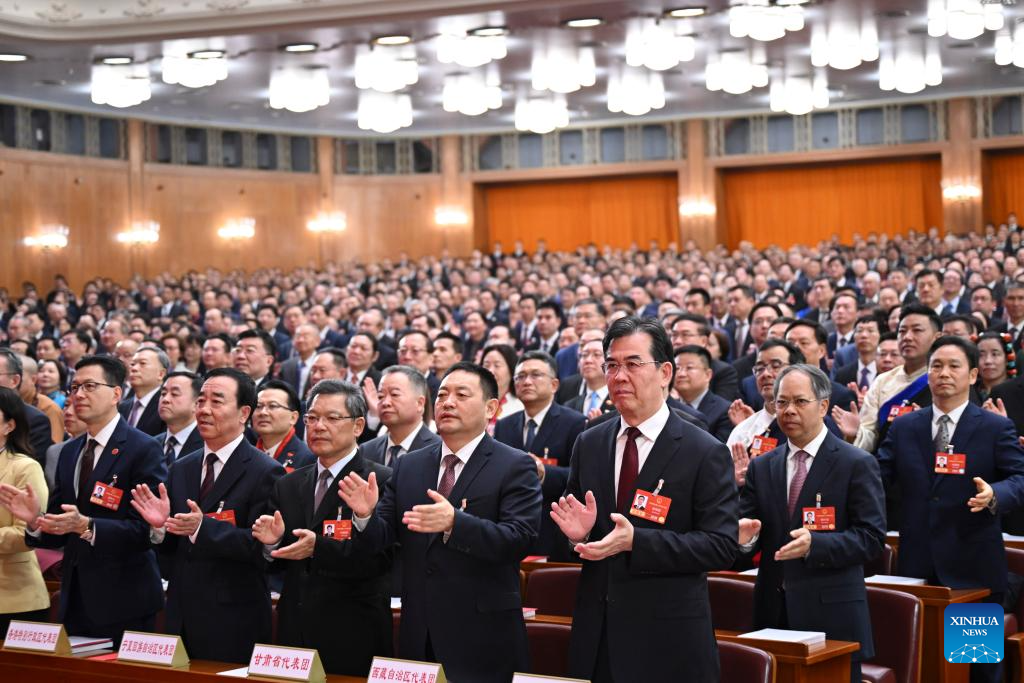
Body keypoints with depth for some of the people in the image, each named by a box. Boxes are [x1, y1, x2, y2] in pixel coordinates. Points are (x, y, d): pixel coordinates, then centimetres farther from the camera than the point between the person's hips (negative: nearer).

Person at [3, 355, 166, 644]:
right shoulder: (70, 452, 14)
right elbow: (59, 531, 13)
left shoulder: (143, 449, -9)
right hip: (75, 602, 6)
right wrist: (35, 519, -8)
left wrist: (86, 526, -27)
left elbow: (149, 528, -18)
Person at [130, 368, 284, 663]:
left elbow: (263, 545, -18)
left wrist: (203, 528, -28)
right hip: (181, 617, 6)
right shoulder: (181, 469, 11)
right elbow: (172, 547, 13)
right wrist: (159, 526, -9)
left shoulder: (265, 472, -10)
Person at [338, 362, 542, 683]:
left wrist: (454, 523, -32)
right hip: (418, 635, 4)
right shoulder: (408, 466, 10)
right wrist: (365, 515, -15)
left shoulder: (516, 467, -5)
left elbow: (520, 538, -18)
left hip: (483, 637, -4)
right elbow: (379, 540, 8)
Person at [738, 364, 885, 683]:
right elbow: (748, 522, 10)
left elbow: (871, 538, -8)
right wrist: (745, 537, -14)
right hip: (774, 612, 4)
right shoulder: (761, 467, 13)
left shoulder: (858, 464, -2)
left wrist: (814, 544, -23)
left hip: (832, 617, -4)